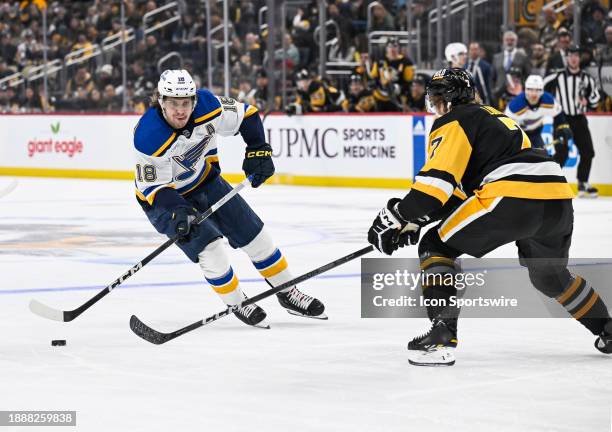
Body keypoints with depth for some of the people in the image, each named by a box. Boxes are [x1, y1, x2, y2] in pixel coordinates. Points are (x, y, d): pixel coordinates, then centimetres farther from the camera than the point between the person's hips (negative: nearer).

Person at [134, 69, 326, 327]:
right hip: (164, 196, -5)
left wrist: (258, 151, -11)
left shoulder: (207, 107, -23)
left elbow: (246, 116, -5)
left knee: (253, 233, 6)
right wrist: (177, 211, -40)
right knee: (208, 245, -21)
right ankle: (237, 304, 3)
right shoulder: (149, 137, -35)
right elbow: (153, 186, -27)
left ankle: (287, 293, 24)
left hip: (203, 179, 5)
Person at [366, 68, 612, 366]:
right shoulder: (493, 117, 33)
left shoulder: (454, 121, 7)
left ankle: (442, 336, -9)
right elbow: (459, 187, 32)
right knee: (549, 275, 34)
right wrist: (414, 219, 26)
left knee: (436, 246, 4)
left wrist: (397, 217, -4)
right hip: (558, 199, 9)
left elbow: (438, 178, -8)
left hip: (512, 196, -9)